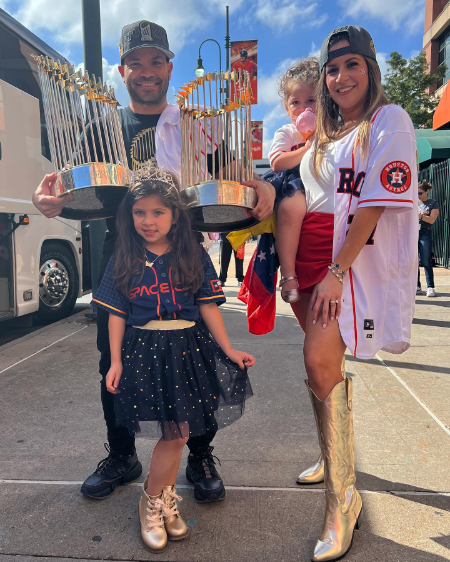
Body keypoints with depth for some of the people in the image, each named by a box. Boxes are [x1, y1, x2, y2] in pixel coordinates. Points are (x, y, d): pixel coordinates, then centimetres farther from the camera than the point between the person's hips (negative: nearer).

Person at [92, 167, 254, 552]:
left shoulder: (194, 257, 2)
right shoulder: (124, 260, 1)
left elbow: (208, 306, 1)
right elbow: (117, 314, 2)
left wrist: (229, 350, -2)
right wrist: (116, 361, -1)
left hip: (187, 349, 2)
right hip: (144, 350, -1)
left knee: (176, 430, 6)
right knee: (174, 430, -2)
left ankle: (159, 499, 30)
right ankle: (156, 500, 23)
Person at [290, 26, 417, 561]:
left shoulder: (389, 122, -1)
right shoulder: (326, 135, 21)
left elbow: (374, 205, -12)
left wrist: (336, 272, -18)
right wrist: (293, 275, 12)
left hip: (356, 264, -7)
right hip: (313, 262, 7)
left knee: (320, 360, -20)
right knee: (323, 362, 9)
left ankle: (342, 497, -5)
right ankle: (337, 460, 30)